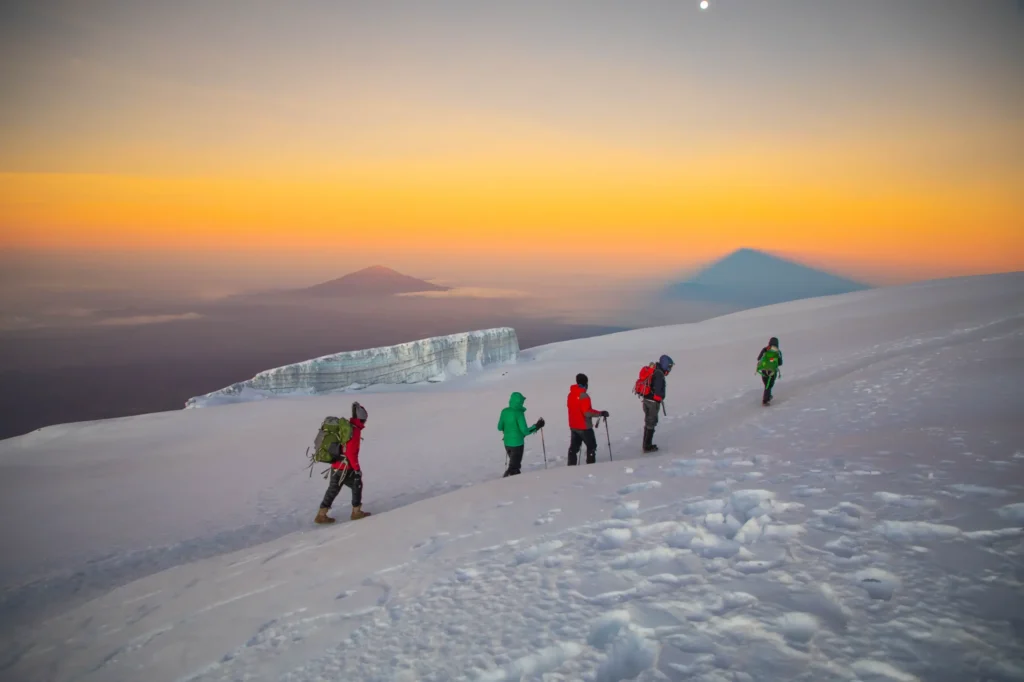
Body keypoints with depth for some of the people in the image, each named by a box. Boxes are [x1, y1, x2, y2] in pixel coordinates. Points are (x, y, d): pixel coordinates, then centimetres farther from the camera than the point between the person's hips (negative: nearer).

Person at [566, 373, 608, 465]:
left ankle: (571, 466, 15)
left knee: (574, 447, 15)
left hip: (573, 426, 7)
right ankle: (590, 465, 7)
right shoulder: (583, 396, -23)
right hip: (584, 426, -7)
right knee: (591, 446, 8)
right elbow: (587, 412, -25)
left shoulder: (571, 394, 2)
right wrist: (601, 413, -17)